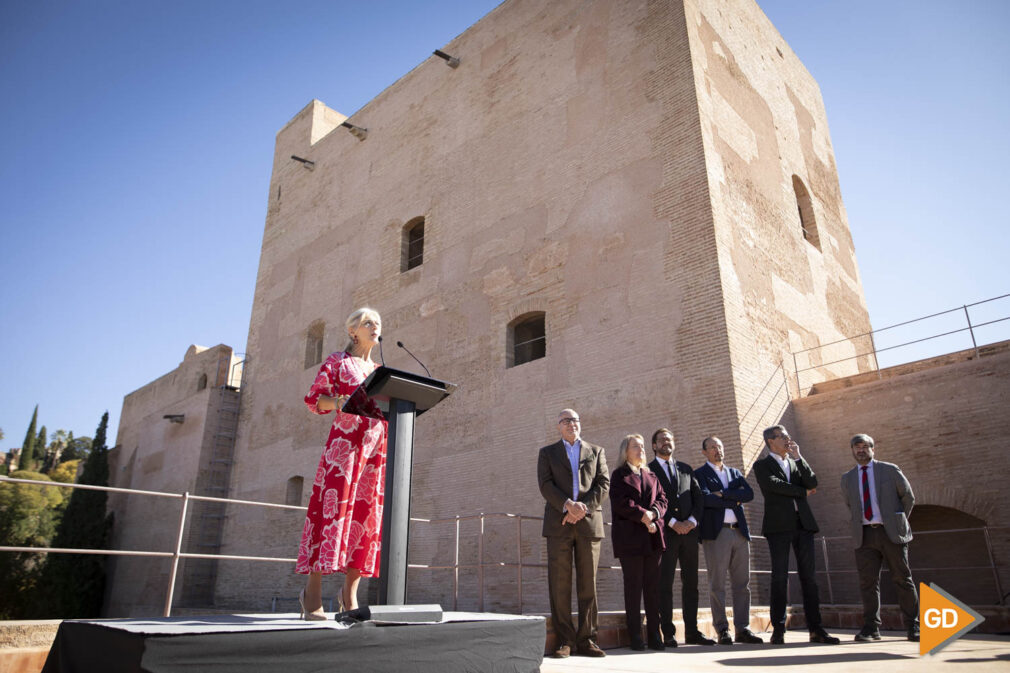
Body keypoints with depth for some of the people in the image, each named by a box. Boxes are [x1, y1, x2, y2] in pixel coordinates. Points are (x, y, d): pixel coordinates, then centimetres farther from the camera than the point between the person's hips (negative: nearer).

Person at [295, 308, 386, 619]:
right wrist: (344, 401, -17)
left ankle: (350, 591, 7)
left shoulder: (379, 369, 24)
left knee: (366, 512, 1)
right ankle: (313, 592, -7)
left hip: (376, 444, 6)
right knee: (334, 505, -12)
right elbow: (314, 398, -1)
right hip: (344, 441, -5)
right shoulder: (337, 361, 8)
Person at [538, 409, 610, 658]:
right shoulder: (547, 453, 14)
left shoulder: (596, 452, 17)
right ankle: (564, 640, 5)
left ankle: (586, 639, 10)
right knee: (559, 584, -2)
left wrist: (583, 507, -10)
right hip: (559, 524, -1)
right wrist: (568, 505, -15)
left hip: (589, 523, 1)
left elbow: (604, 483, 5)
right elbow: (545, 485, 0)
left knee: (588, 584, 2)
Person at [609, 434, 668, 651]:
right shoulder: (619, 475, 4)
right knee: (633, 586, -2)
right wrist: (643, 515, -14)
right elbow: (620, 503, -8)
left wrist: (653, 513, -8)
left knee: (653, 586, 5)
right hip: (629, 537, -5)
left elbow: (662, 499, 11)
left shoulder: (652, 476, 21)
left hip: (652, 537, 5)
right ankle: (635, 637, 3)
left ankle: (654, 636, 10)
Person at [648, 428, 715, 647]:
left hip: (689, 531, 4)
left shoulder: (686, 469, 18)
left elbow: (698, 498, 12)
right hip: (665, 533, -4)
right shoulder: (648, 471, 3)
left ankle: (692, 632, 14)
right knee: (665, 584, -2)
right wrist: (672, 523, -13)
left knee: (691, 583, 7)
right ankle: (668, 634, 3)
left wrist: (692, 521, -5)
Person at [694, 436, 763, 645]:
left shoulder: (735, 473, 19)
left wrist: (723, 494, -8)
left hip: (739, 532, 5)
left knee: (742, 584, 6)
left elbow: (749, 494, 1)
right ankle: (722, 630, 4)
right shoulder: (699, 474, 3)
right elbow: (705, 499, -14)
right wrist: (734, 500, -5)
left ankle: (743, 628, 13)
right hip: (716, 533, -5)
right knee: (717, 584, -2)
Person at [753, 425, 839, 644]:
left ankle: (816, 629, 7)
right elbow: (774, 484, -11)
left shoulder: (797, 463, 20)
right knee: (779, 577, -4)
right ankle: (778, 630, 0)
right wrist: (803, 492, -1)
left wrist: (798, 457, -1)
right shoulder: (762, 465, 6)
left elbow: (813, 483, 5)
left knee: (809, 575, 3)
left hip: (803, 523, 4)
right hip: (779, 525, -4)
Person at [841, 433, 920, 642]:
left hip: (891, 533, -2)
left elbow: (908, 497, 11)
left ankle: (913, 627, 14)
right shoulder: (847, 478, 13)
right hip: (864, 535, 2)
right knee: (868, 581, -1)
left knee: (902, 579, 3)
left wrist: (899, 522, 10)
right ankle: (871, 628, 2)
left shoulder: (890, 470, 5)